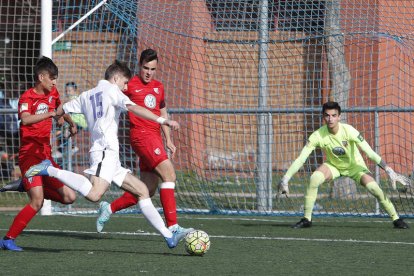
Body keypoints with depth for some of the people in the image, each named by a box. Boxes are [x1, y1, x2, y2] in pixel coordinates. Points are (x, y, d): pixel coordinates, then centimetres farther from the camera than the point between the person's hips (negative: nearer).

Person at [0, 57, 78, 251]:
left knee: (69, 197, -1)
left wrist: (71, 124, 47)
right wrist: (50, 113, -42)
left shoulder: (52, 94, 11)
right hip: (29, 154, -7)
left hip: (46, 155, 7)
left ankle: (29, 186, 15)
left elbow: (60, 108, 35)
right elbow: (25, 119, -32)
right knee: (37, 203, -19)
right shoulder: (27, 98, -10)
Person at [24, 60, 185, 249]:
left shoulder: (86, 96, 24)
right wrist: (162, 121, -21)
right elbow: (132, 108, -14)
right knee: (94, 194, -30)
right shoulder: (111, 90, 2)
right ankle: (51, 171, -20)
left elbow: (59, 111, 26)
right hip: (105, 150, -10)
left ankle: (168, 236, 6)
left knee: (142, 190, 10)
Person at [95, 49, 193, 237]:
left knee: (148, 190, 8)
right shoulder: (130, 85, -1)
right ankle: (172, 226, -26)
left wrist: (168, 140, 20)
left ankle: (109, 208, 27)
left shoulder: (159, 87, 19)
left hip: (155, 138, 8)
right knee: (169, 174, -22)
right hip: (141, 135, -8)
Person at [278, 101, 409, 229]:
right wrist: (285, 179, -29)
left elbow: (370, 153, -28)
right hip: (333, 165, 1)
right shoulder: (318, 135, -24)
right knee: (314, 179, -27)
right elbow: (300, 159, -23)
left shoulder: (348, 131, -29)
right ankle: (306, 219, -13)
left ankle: (396, 219, -4)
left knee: (373, 187, -23)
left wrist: (389, 171, -34)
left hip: (354, 166, -1)